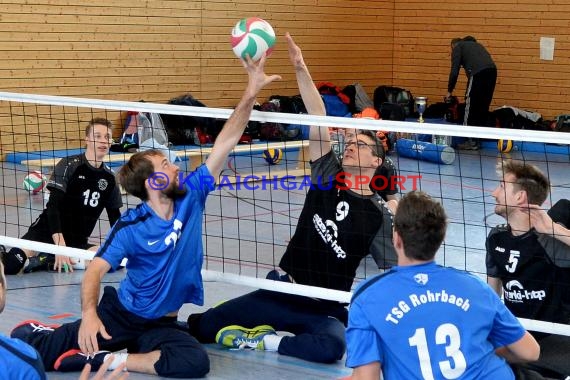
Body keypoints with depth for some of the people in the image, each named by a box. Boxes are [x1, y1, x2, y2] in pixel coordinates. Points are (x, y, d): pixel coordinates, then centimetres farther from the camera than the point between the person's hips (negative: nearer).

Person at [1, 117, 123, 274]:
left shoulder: (109, 177, 5)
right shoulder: (68, 165, -9)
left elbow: (115, 216, 15)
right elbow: (53, 206, -17)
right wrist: (60, 244, -27)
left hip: (77, 242, 5)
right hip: (47, 232, -4)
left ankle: (47, 261, -19)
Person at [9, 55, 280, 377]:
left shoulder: (190, 196, -5)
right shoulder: (130, 227, -15)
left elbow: (226, 142, -9)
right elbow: (96, 269, -22)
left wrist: (252, 92, -18)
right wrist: (89, 313, -41)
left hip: (161, 324, 4)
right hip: (119, 313, -3)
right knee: (28, 349, -12)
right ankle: (38, 329, 26)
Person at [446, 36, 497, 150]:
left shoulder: (458, 47, 16)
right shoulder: (476, 44, 35)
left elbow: (454, 71, 6)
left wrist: (450, 91, 15)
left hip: (478, 73, -6)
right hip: (492, 71, 6)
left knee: (471, 106, 2)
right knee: (483, 107, 15)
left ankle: (471, 141, 3)